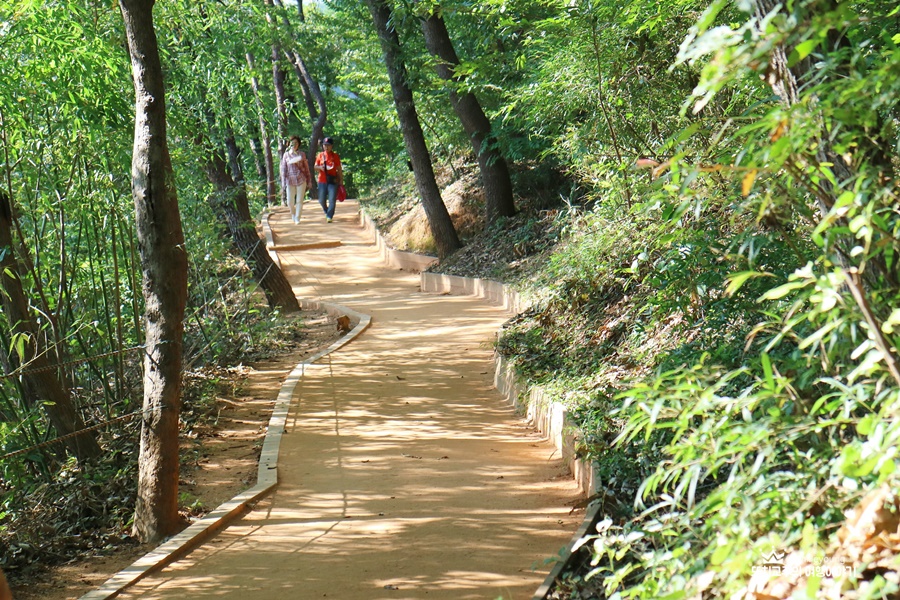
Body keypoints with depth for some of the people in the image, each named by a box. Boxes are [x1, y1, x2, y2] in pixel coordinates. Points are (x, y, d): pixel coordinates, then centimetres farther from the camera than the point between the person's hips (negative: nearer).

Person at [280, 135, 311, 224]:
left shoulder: (302, 154, 4)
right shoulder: (286, 155, 3)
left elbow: (306, 168, 7)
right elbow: (283, 169, 4)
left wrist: (309, 181, 5)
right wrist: (283, 184, -1)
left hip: (301, 180, 0)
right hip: (290, 181, 0)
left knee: (299, 201, 0)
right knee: (290, 202, 4)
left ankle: (297, 218, 12)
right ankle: (293, 214, 33)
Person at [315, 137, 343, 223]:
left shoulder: (335, 156, 1)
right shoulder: (320, 155, 6)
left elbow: (339, 169, 5)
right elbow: (315, 167, 9)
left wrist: (341, 180, 2)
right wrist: (320, 167, -14)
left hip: (333, 181, -2)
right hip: (322, 181, 2)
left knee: (332, 200, -9)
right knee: (321, 200, 7)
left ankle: (329, 216, -4)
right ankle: (327, 212, 32)